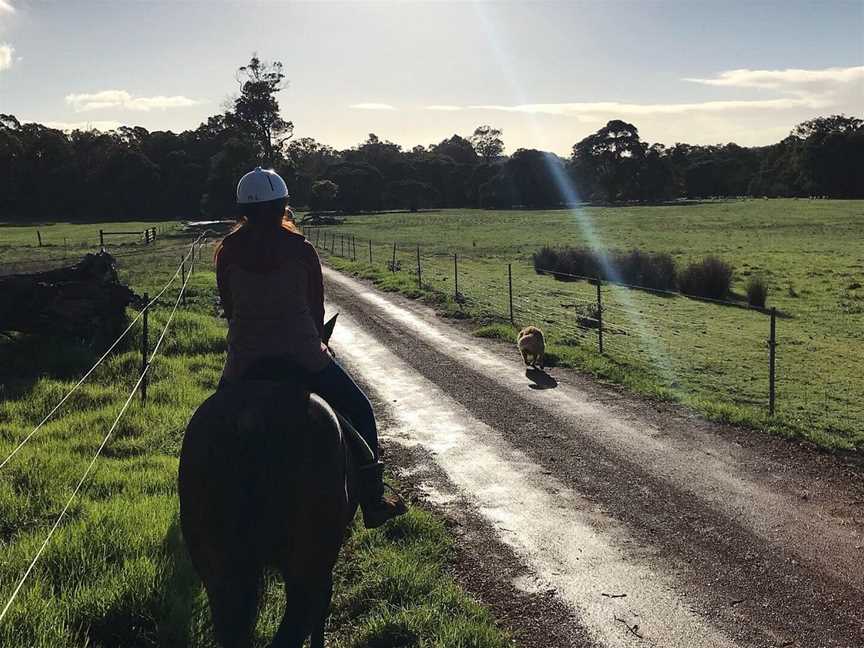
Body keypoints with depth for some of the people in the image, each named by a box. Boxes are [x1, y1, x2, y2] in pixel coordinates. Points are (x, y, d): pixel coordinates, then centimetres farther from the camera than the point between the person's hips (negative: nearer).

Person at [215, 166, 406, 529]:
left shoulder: (227, 251, 0)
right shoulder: (301, 249, -5)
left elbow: (228, 307, 6)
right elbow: (317, 307, 2)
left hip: (244, 358, 2)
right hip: (302, 354, -2)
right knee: (359, 410, 16)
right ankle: (372, 501, 18)